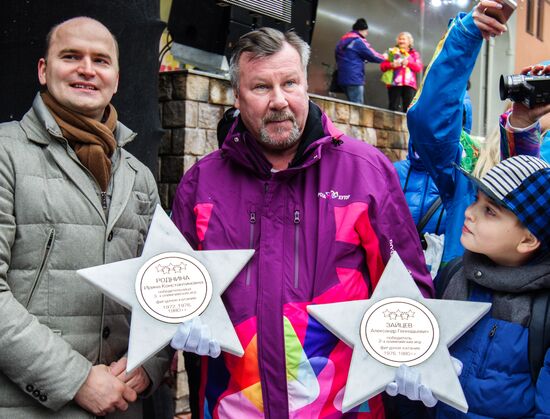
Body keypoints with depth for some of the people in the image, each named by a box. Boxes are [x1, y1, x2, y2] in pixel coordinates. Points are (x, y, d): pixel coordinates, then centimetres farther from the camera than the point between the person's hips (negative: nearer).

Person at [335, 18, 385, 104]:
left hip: (343, 78, 9)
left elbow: (337, 56, 21)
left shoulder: (343, 40, 16)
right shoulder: (358, 41, -10)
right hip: (354, 78, -9)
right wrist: (383, 57, 11)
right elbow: (372, 55, -9)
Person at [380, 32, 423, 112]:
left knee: (409, 108, -6)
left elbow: (419, 68, 5)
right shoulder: (392, 52, 16)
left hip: (409, 85, 1)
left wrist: (408, 63, -9)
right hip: (394, 84, -1)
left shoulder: (414, 54, 18)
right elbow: (382, 66, 8)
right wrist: (391, 64, -12)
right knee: (395, 108, -8)